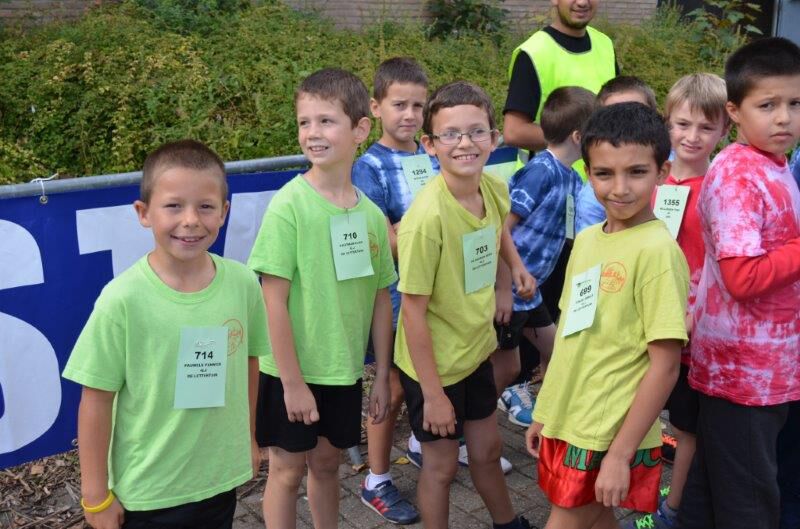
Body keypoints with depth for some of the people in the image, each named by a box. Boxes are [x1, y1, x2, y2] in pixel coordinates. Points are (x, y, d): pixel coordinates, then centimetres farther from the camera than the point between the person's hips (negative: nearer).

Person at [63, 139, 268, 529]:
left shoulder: (242, 283, -9)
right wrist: (95, 493, -6)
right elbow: (97, 399, -12)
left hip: (222, 478, 3)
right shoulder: (123, 299, -19)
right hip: (147, 493, -3)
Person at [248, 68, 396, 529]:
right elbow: (274, 300, -15)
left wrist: (382, 375, 8)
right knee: (288, 469, 11)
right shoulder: (289, 205, -16)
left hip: (344, 371, 4)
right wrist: (292, 381, -15)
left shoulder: (372, 214, -1)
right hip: (292, 372, -4)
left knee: (327, 462, 20)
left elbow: (381, 298, 6)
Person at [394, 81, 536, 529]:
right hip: (434, 364, -6)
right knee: (442, 465, 11)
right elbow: (414, 312, -23)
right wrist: (433, 394, -18)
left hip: (476, 350, 7)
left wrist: (517, 265, 9)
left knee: (488, 449, 24)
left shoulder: (495, 188, -8)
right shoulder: (428, 217, -29)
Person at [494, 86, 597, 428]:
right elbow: (500, 228, -23)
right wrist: (504, 288, -21)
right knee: (506, 369, 3)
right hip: (507, 288, -9)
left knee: (556, 351, 19)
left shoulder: (571, 179, 7)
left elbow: (574, 238, 16)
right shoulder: (541, 170, -20)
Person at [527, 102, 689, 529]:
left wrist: (620, 455, -18)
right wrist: (546, 412, 14)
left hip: (608, 439, -7)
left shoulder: (657, 251, -18)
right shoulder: (587, 240, 4)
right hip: (566, 423, 7)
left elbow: (665, 365, -19)